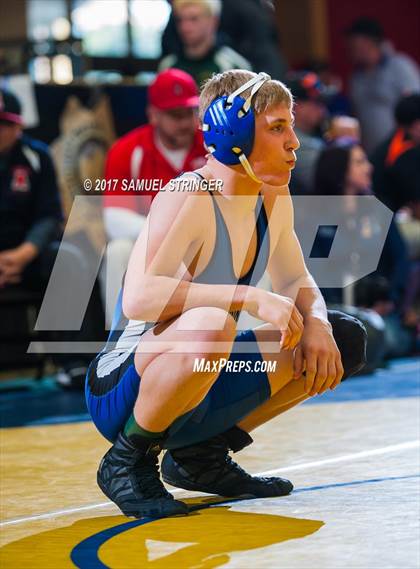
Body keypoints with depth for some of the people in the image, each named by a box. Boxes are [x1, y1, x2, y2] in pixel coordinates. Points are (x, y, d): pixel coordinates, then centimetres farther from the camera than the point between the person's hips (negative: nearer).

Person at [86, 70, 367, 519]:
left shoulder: (273, 197, 2)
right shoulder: (187, 197, -22)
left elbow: (295, 280, 14)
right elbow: (138, 297, -36)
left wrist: (315, 323, -10)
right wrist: (252, 299, -37)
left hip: (199, 386, 9)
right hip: (121, 393, -8)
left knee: (341, 340, 5)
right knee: (209, 324, -39)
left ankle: (202, 453, 11)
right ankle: (128, 460, -13)